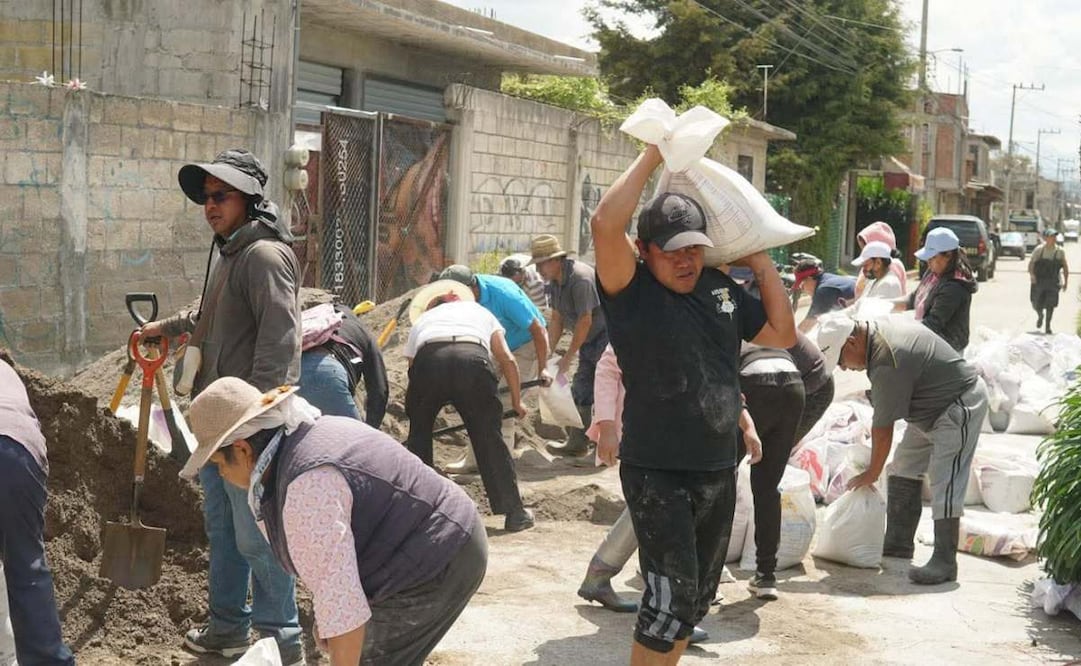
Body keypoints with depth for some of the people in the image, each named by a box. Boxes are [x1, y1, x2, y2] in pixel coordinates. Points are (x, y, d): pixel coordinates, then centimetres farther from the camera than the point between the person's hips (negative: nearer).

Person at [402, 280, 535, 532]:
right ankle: (514, 512, 12)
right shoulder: (480, 311, 39)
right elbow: (507, 359, 25)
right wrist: (516, 401, 35)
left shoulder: (421, 320, 40)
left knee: (418, 434, 23)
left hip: (428, 360, 1)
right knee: (489, 438, 10)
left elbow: (411, 363, 34)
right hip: (474, 359, -1)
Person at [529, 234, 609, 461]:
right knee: (580, 391, 12)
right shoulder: (555, 282, 5)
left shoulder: (580, 278, -25)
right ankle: (577, 444, 21)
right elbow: (557, 319, 9)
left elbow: (585, 321, -24)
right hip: (590, 340, 10)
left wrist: (568, 357, -18)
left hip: (608, 336, -10)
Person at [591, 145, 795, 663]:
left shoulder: (721, 289, 8)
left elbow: (783, 334, 15)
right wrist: (652, 156, -18)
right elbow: (605, 224, -27)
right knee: (671, 599, -9)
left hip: (719, 471, 7)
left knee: (696, 599, 17)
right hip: (657, 474, -6)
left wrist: (763, 265, 10)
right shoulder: (631, 291, -11)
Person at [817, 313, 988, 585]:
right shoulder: (880, 327, -2)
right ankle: (898, 547, 17)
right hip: (934, 405, 11)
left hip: (960, 405, -11)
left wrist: (872, 473, -11)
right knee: (903, 471, 11)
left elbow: (883, 428, -23)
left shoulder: (886, 364, -31)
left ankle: (945, 563, -12)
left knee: (945, 484, -15)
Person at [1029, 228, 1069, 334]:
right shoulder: (1039, 250, -6)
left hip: (1053, 282, 1)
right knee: (1036, 304, 5)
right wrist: (1031, 274, -30)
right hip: (1038, 281, -1)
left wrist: (1065, 281, 2)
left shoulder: (1060, 251, 2)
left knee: (1050, 304, -6)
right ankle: (1040, 316, 39)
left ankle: (1047, 326, 5)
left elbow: (1065, 267, 8)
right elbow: (1031, 263, -13)